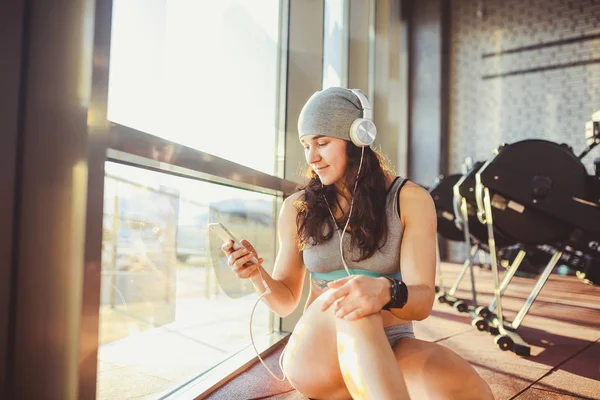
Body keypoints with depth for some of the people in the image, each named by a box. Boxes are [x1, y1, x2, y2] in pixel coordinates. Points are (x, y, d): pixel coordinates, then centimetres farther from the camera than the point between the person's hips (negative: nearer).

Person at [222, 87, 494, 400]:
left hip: (392, 351, -1)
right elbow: (285, 302, 7)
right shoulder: (297, 209, 2)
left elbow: (422, 302, -14)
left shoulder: (410, 200, -4)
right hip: (316, 355, 2)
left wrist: (386, 291, -37)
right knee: (345, 306, -36)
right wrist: (257, 274, -16)